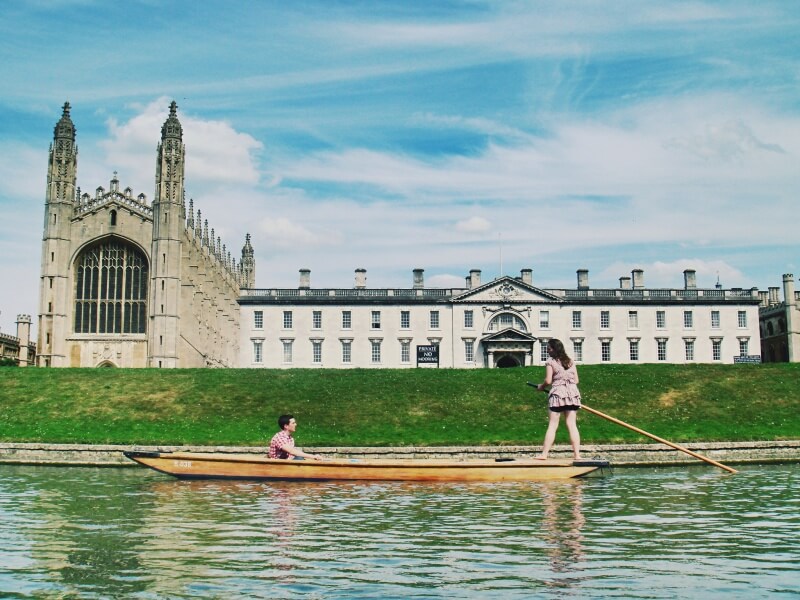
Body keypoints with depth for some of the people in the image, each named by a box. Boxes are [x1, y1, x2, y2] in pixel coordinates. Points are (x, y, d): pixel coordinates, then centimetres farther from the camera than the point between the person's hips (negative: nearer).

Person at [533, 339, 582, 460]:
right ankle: (577, 454, -2)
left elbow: (548, 381, -7)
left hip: (557, 393, -4)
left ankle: (544, 453, -4)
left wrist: (541, 387, 12)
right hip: (573, 393, 4)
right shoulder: (570, 361, 13)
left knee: (552, 426, -3)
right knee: (572, 425, 3)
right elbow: (576, 380, 12)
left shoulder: (550, 362, -3)